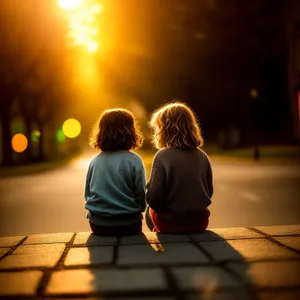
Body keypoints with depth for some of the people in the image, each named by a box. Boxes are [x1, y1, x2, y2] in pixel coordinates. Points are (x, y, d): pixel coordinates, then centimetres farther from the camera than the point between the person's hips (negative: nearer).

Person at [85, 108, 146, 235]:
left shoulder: (95, 161, -1)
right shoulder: (134, 160, -12)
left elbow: (88, 194, 7)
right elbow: (141, 195, -8)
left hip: (98, 224, 3)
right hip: (128, 224, -3)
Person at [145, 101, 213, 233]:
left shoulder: (162, 156, -18)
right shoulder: (202, 156, -4)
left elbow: (153, 199, -18)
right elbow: (209, 192, 6)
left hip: (170, 222, -4)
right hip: (200, 223, 4)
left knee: (150, 212, 29)